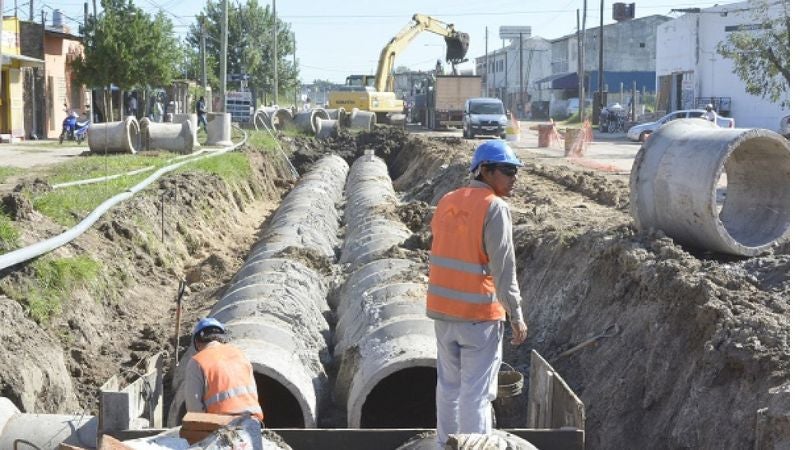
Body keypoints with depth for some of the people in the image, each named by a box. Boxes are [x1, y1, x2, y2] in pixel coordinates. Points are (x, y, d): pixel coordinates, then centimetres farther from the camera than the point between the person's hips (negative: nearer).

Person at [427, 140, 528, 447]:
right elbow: (503, 268, -17)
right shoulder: (494, 207, -15)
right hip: (479, 314, -7)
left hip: (442, 308, 7)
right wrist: (516, 316, -13)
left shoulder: (446, 202, 7)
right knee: (477, 392, -1)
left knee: (448, 385, 18)